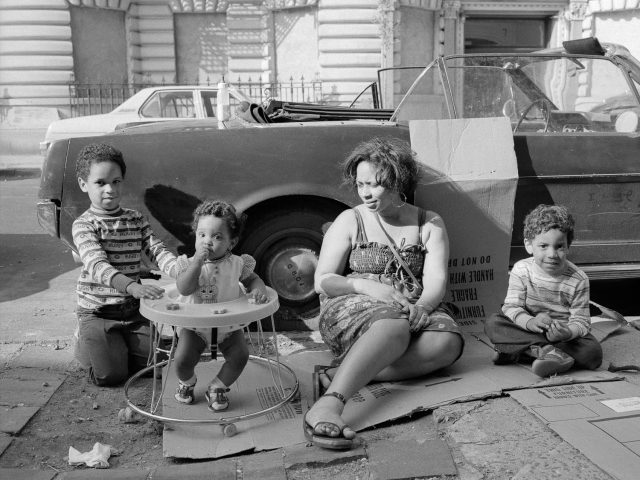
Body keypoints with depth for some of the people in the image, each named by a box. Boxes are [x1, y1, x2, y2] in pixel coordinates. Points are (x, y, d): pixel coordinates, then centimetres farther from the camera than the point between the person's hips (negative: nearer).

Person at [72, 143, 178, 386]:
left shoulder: (136, 220, 5)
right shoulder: (83, 225, -12)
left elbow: (158, 251, -5)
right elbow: (97, 265, -27)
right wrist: (133, 287, -46)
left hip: (133, 310, 4)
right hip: (97, 313, -4)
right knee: (111, 375, -15)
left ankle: (119, 344, 25)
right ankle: (86, 343, 18)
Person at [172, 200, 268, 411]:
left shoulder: (236, 263, -4)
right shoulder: (190, 263, -9)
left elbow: (252, 278, 9)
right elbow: (184, 289, -24)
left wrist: (257, 289, -14)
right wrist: (198, 261, -32)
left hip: (228, 324, 2)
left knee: (240, 355, -16)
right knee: (183, 358, -17)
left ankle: (217, 388, 11)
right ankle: (186, 382, 21)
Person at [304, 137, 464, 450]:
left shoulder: (430, 225, 9)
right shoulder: (350, 221, 5)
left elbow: (436, 281, -2)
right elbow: (322, 282, 0)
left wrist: (421, 306, -25)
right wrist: (368, 287, -18)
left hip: (414, 311, 3)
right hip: (350, 308, -3)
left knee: (447, 342, -30)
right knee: (394, 326, -38)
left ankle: (342, 374, -35)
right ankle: (329, 404, -55)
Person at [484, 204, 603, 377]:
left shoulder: (578, 280, -13)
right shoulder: (521, 270, -11)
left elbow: (581, 321, -13)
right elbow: (512, 307, -14)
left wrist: (567, 332, -37)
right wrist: (529, 322, -36)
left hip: (564, 334, 0)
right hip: (528, 330, 0)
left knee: (593, 353, -28)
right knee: (492, 323, -23)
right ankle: (545, 350, -34)